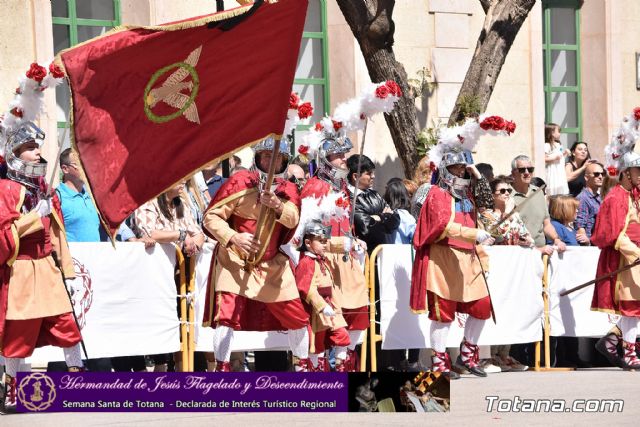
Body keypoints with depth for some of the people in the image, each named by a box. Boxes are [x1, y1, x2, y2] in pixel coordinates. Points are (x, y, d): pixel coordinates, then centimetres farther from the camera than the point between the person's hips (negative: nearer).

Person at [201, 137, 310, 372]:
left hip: (272, 265, 4)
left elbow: (293, 219, -17)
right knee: (227, 314, -19)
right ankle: (222, 369, -9)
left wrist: (278, 206, -38)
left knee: (297, 316, 7)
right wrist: (233, 238, -26)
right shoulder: (240, 182, -11)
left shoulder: (288, 190, 2)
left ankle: (302, 366, 26)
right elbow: (211, 216, -12)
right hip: (235, 261, -4)